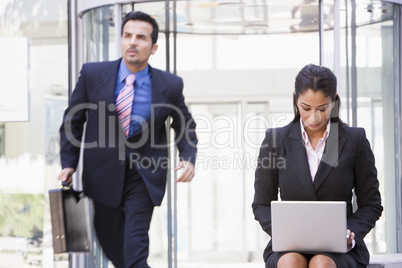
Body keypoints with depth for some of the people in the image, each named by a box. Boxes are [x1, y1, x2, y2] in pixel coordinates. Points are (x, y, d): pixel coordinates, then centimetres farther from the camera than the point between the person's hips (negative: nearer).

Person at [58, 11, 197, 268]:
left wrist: (189, 158, -10)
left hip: (144, 176, -2)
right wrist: (69, 163, -1)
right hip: (104, 174, 2)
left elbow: (185, 128, 8)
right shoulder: (93, 74, -7)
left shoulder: (170, 85, -8)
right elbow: (73, 121, 4)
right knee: (111, 245, 16)